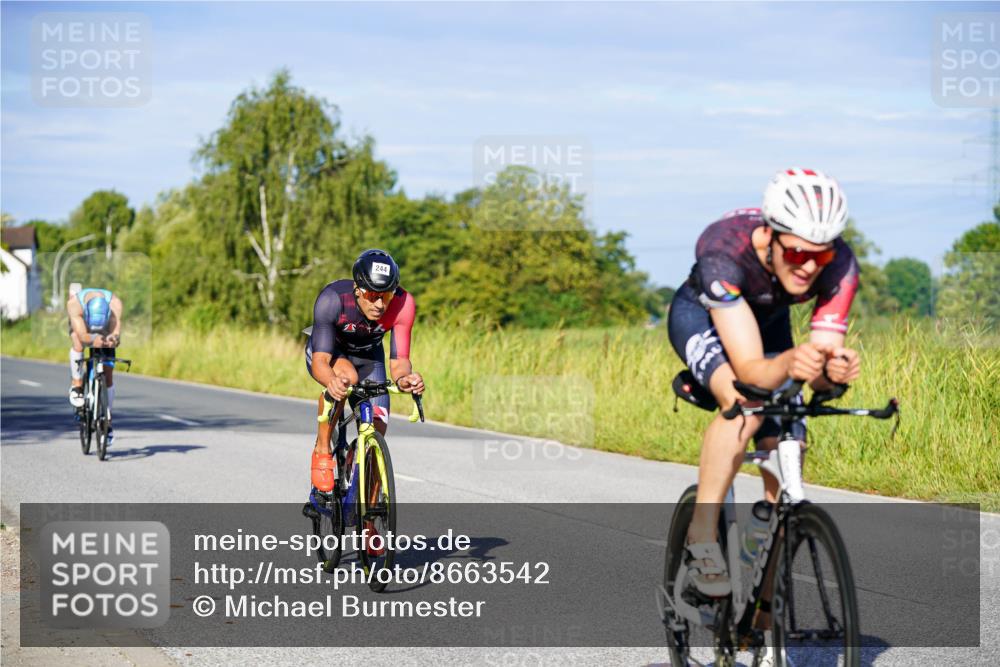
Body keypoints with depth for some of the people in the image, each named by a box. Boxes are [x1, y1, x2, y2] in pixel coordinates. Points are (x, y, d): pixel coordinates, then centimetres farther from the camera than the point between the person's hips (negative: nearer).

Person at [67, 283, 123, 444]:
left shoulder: (114, 303, -40)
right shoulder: (74, 303, -42)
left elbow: (116, 333, -46)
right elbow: (82, 336, -49)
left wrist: (113, 339, -69)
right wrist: (93, 339, -71)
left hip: (105, 331, 1)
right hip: (82, 326, -1)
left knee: (108, 374, -5)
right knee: (78, 345, -36)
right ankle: (76, 385, -15)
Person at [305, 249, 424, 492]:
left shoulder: (402, 304, -32)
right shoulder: (332, 299, -38)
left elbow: (398, 360, -30)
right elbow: (320, 361, -41)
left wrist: (403, 378, -53)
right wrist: (331, 381, -64)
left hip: (368, 357, 3)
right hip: (327, 352, -3)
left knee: (376, 431, -10)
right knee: (345, 375, -38)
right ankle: (322, 450, -17)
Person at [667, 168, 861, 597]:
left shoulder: (840, 266, -33)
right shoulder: (724, 249, -43)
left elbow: (819, 376, -34)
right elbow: (749, 369, -48)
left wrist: (832, 369, -57)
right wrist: (789, 362, -69)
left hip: (768, 320, 4)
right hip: (701, 315, -4)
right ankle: (701, 533, -20)